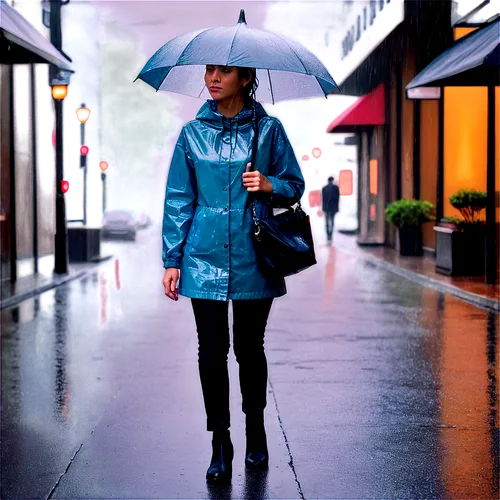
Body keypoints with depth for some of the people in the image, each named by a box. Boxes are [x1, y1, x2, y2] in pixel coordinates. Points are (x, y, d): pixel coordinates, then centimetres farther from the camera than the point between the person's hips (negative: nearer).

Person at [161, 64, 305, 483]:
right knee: (212, 350, 0)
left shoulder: (268, 129, 2)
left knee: (249, 347, 7)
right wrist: (172, 259, 3)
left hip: (252, 258, -1)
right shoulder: (193, 133, 6)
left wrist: (269, 185, -14)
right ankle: (220, 445, 10)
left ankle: (256, 433, 28)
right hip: (204, 256, 1)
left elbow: (295, 186, 8)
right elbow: (179, 200, 7)